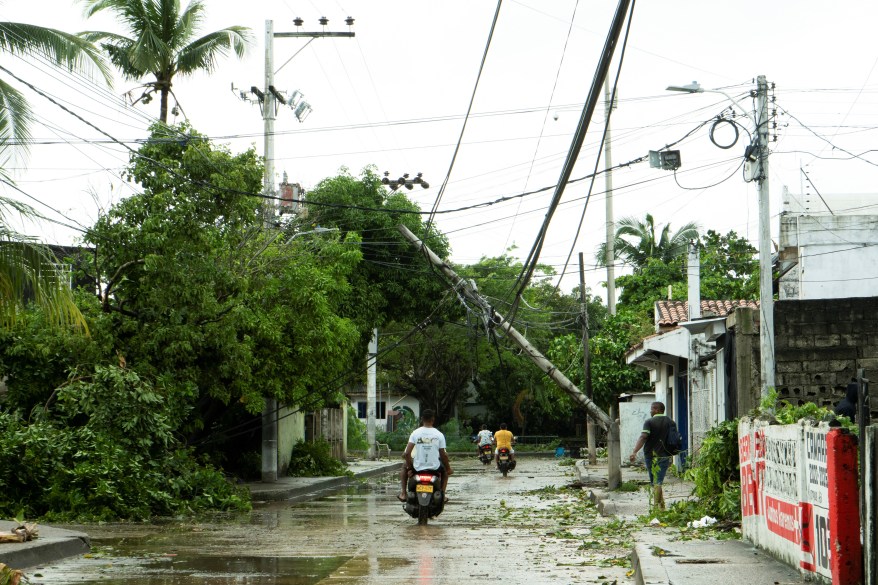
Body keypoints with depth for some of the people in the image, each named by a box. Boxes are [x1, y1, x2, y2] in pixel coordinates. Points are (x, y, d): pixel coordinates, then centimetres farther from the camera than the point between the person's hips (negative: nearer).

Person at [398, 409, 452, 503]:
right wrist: (448, 469, 12)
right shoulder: (439, 435, -7)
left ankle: (403, 493, 20)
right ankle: (443, 493, 18)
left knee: (404, 467, 32)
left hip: (418, 467, 0)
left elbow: (406, 454, -12)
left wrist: (410, 467, 4)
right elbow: (443, 455, -4)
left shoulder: (415, 433, -8)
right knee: (445, 469, 34)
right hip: (434, 467, 0)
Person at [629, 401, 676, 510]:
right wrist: (671, 457, 20)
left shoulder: (649, 422, -7)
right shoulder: (670, 422, 8)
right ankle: (660, 506, 3)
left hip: (651, 455, -4)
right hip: (665, 456, 4)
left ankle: (659, 506, 1)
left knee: (655, 483, 5)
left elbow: (643, 437, -19)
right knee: (659, 482, 9)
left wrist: (634, 452, -27)